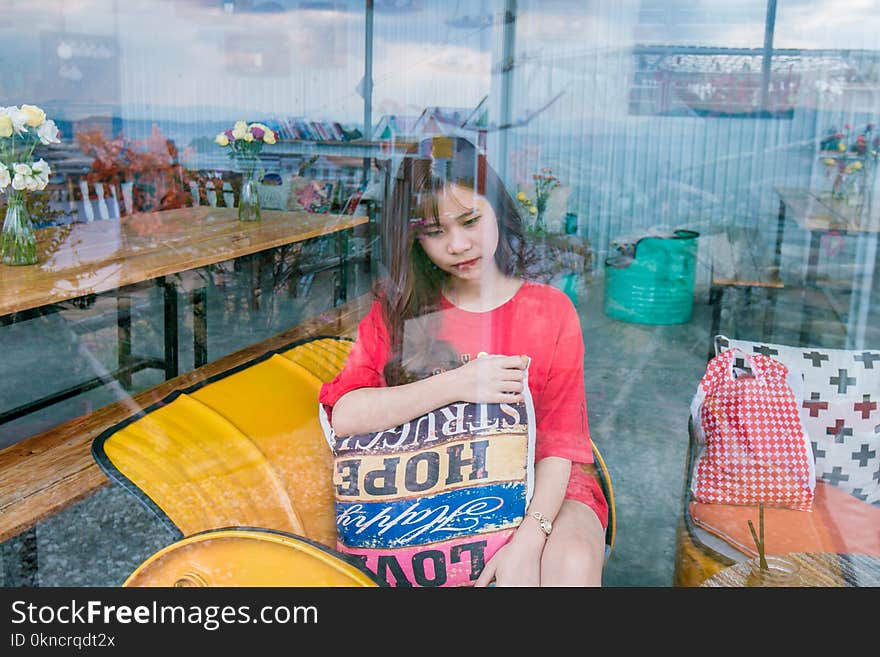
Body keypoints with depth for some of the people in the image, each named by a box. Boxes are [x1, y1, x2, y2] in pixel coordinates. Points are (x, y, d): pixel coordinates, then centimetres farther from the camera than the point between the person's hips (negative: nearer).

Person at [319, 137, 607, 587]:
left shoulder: (550, 311, -2)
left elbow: (559, 440, -8)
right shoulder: (400, 308, 1)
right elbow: (342, 414, -12)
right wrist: (455, 385, -21)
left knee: (572, 563, -32)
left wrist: (528, 542, -23)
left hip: (539, 489, -1)